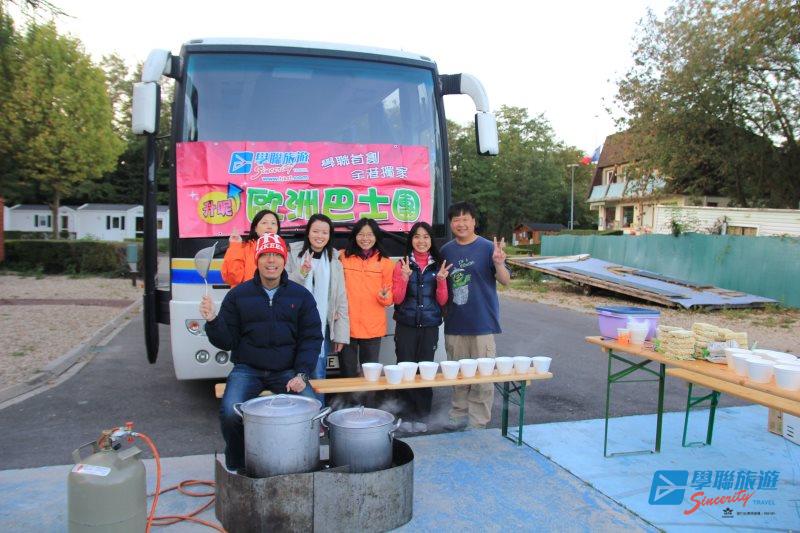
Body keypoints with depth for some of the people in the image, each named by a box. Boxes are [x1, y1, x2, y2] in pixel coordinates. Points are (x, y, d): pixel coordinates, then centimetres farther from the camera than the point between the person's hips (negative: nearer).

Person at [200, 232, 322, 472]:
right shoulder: (238, 295, 5)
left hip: (287, 371, 0)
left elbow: (311, 338, 3)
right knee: (230, 412, -26)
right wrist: (213, 321, -16)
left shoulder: (301, 295, 6)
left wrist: (301, 374, -10)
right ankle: (235, 467, 4)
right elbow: (226, 341, 4)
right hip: (248, 369, 0)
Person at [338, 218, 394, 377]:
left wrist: (385, 296, -15)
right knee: (348, 373, 7)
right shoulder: (343, 257, 3)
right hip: (346, 326, 0)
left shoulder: (385, 262, 5)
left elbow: (390, 297, 7)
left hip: (373, 327, 0)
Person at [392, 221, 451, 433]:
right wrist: (404, 278, -17)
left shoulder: (438, 265, 6)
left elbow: (442, 301, 6)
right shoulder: (402, 264, 1)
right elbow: (397, 299, -2)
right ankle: (406, 416, 12)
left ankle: (421, 416, 17)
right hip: (406, 326, -1)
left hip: (430, 326, 1)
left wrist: (441, 280, -11)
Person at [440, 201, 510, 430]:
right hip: (454, 323, 4)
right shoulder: (446, 250, 9)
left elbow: (505, 281, -9)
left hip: (482, 323, -4)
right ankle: (459, 414, 28)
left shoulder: (488, 248, -5)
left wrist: (498, 264, -28)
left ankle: (478, 421, 13)